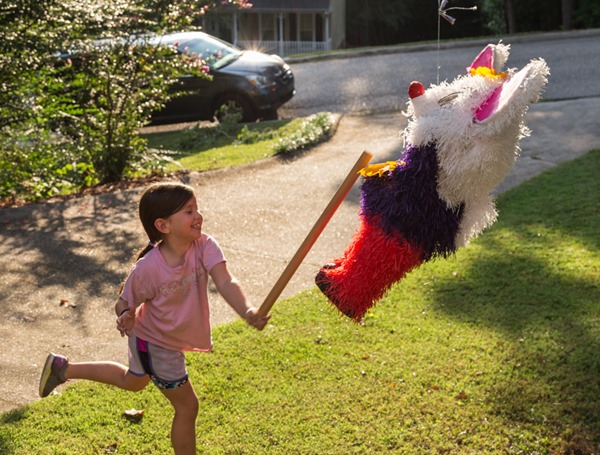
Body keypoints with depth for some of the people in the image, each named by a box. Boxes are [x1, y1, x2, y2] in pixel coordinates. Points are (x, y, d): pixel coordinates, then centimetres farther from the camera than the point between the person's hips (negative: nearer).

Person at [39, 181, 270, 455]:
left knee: (132, 382, 33)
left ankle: (62, 368, 48)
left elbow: (225, 283, -39)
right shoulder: (147, 269, -32)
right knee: (187, 406, 4)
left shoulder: (204, 246, -25)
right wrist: (125, 316, -39)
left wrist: (247, 312, -56)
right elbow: (125, 302, -16)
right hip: (155, 344, -7)